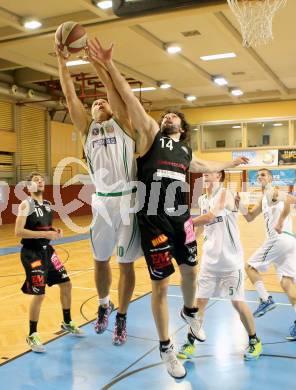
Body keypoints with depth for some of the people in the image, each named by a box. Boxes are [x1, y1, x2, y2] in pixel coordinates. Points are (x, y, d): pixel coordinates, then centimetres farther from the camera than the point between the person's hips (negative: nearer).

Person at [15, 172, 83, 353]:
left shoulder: (47, 204, 9)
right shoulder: (26, 204, -14)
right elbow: (18, 232, -22)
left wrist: (56, 231, -1)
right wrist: (45, 234, -26)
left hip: (47, 250, 8)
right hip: (32, 253, -8)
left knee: (66, 284, 13)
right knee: (39, 295, -8)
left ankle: (67, 322, 33)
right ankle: (32, 336, 11)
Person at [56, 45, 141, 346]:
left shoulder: (122, 124, 9)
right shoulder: (88, 128, 14)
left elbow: (115, 94, -6)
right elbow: (70, 97, 5)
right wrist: (61, 61, 0)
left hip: (127, 199, -2)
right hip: (101, 200, 3)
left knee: (126, 263, 5)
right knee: (100, 260, 12)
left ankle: (121, 318, 20)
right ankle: (104, 305, 37)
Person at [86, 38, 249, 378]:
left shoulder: (186, 152, 15)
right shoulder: (151, 136, 1)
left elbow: (202, 167, 37)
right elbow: (130, 100, -10)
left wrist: (230, 164, 45)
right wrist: (109, 66, -19)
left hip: (181, 220, 5)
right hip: (153, 223, -5)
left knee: (190, 270, 18)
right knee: (160, 285, 1)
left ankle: (189, 311, 51)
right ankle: (165, 348, 18)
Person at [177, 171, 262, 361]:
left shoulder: (225, 194, -12)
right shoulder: (202, 200, 9)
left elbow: (211, 216, -28)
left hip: (231, 260, -5)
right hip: (210, 259, 6)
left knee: (238, 302, 3)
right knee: (200, 300, 4)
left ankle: (255, 341, 23)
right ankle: (190, 341, 16)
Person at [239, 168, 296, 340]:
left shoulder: (272, 192, -3)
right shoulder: (263, 199, 25)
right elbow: (250, 217, 28)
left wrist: (280, 222, -30)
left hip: (280, 238, -9)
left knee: (251, 267, 4)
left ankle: (266, 300, -1)